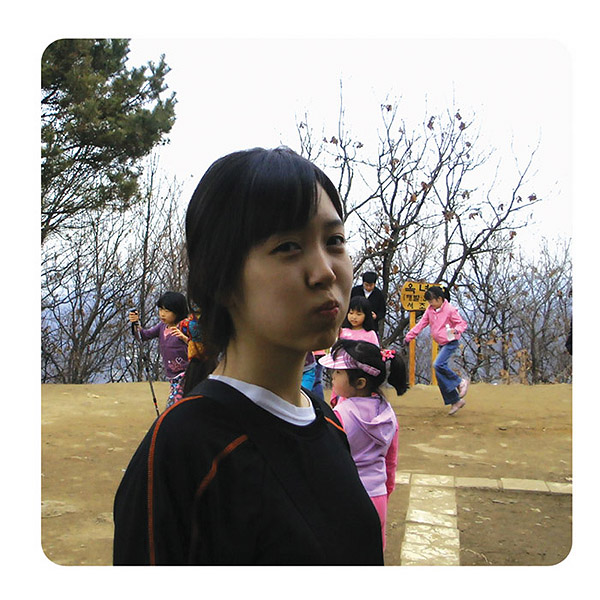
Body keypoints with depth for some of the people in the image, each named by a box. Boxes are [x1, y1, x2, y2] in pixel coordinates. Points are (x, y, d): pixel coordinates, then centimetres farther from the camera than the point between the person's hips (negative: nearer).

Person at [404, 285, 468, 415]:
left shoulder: (450, 310, -13)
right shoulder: (430, 310, 6)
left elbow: (462, 323, -10)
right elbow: (421, 324, 9)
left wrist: (456, 330, -32)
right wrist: (409, 337, 6)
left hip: (451, 342, -7)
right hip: (441, 344, 8)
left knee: (438, 364, -28)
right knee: (440, 376, 2)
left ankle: (460, 382, -8)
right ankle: (455, 401, 11)